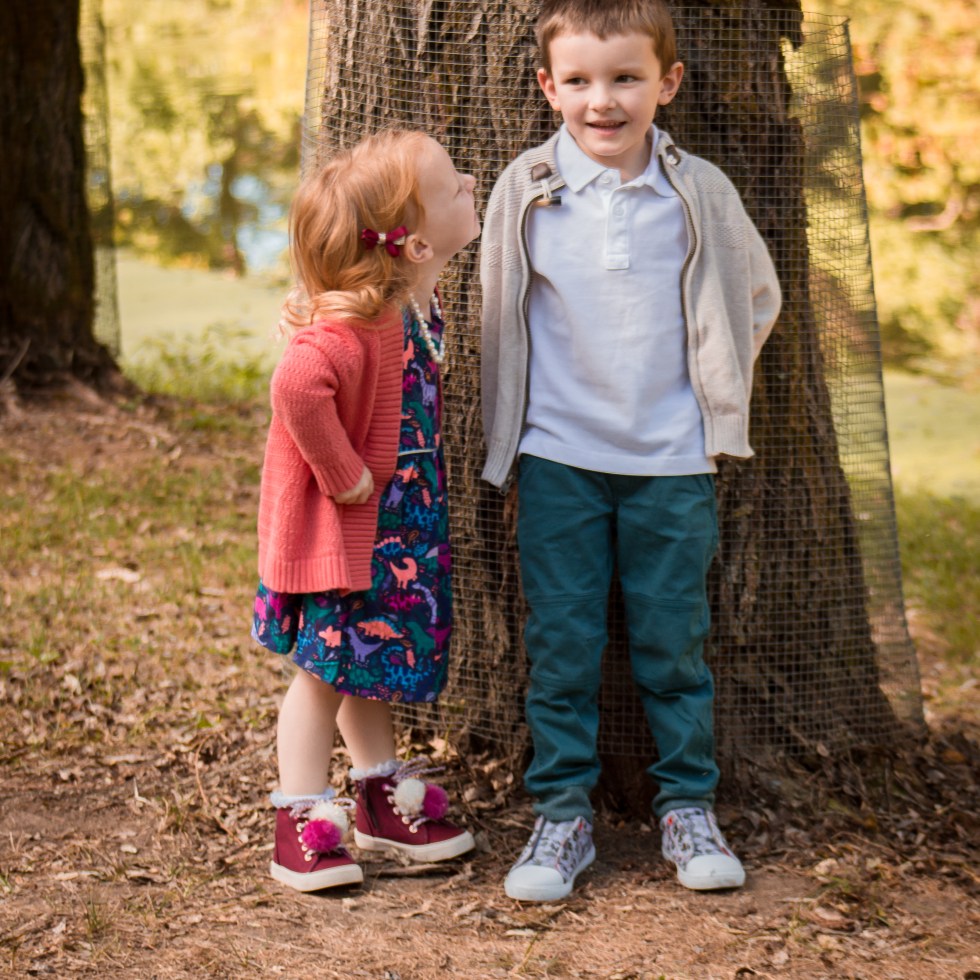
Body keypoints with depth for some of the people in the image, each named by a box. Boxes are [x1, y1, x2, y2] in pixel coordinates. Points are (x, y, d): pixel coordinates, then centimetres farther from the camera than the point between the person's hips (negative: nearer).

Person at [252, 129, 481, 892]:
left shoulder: (421, 299, -1)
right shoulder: (352, 325, -31)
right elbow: (298, 386, -46)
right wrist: (343, 474, -32)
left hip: (398, 520, 8)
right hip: (341, 527, -8)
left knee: (370, 661, 20)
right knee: (326, 667, 2)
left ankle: (384, 802, 32)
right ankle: (301, 825, 13)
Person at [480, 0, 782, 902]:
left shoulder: (700, 193, -3)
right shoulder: (525, 192, -4)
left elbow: (757, 295, 13)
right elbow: (501, 321, 6)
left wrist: (713, 390, 9)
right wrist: (508, 443, 8)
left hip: (673, 461, 0)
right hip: (558, 457, 0)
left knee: (674, 641, 7)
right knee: (561, 643, 4)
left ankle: (688, 807, 22)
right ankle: (563, 812, 16)